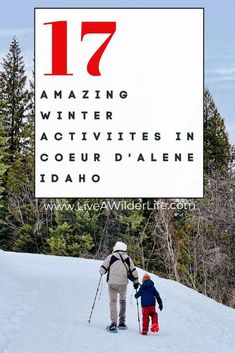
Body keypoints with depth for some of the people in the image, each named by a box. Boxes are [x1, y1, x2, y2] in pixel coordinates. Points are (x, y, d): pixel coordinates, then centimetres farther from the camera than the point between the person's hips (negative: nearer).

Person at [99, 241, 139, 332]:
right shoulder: (128, 259, 7)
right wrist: (136, 281, 25)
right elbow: (134, 272, 10)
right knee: (123, 301, 21)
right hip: (123, 283, 2)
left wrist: (102, 272, 22)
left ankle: (113, 323, -13)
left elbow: (102, 270, -2)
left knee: (113, 302, 1)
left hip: (112, 283, -2)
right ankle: (122, 323, 24)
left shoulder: (111, 257, -1)